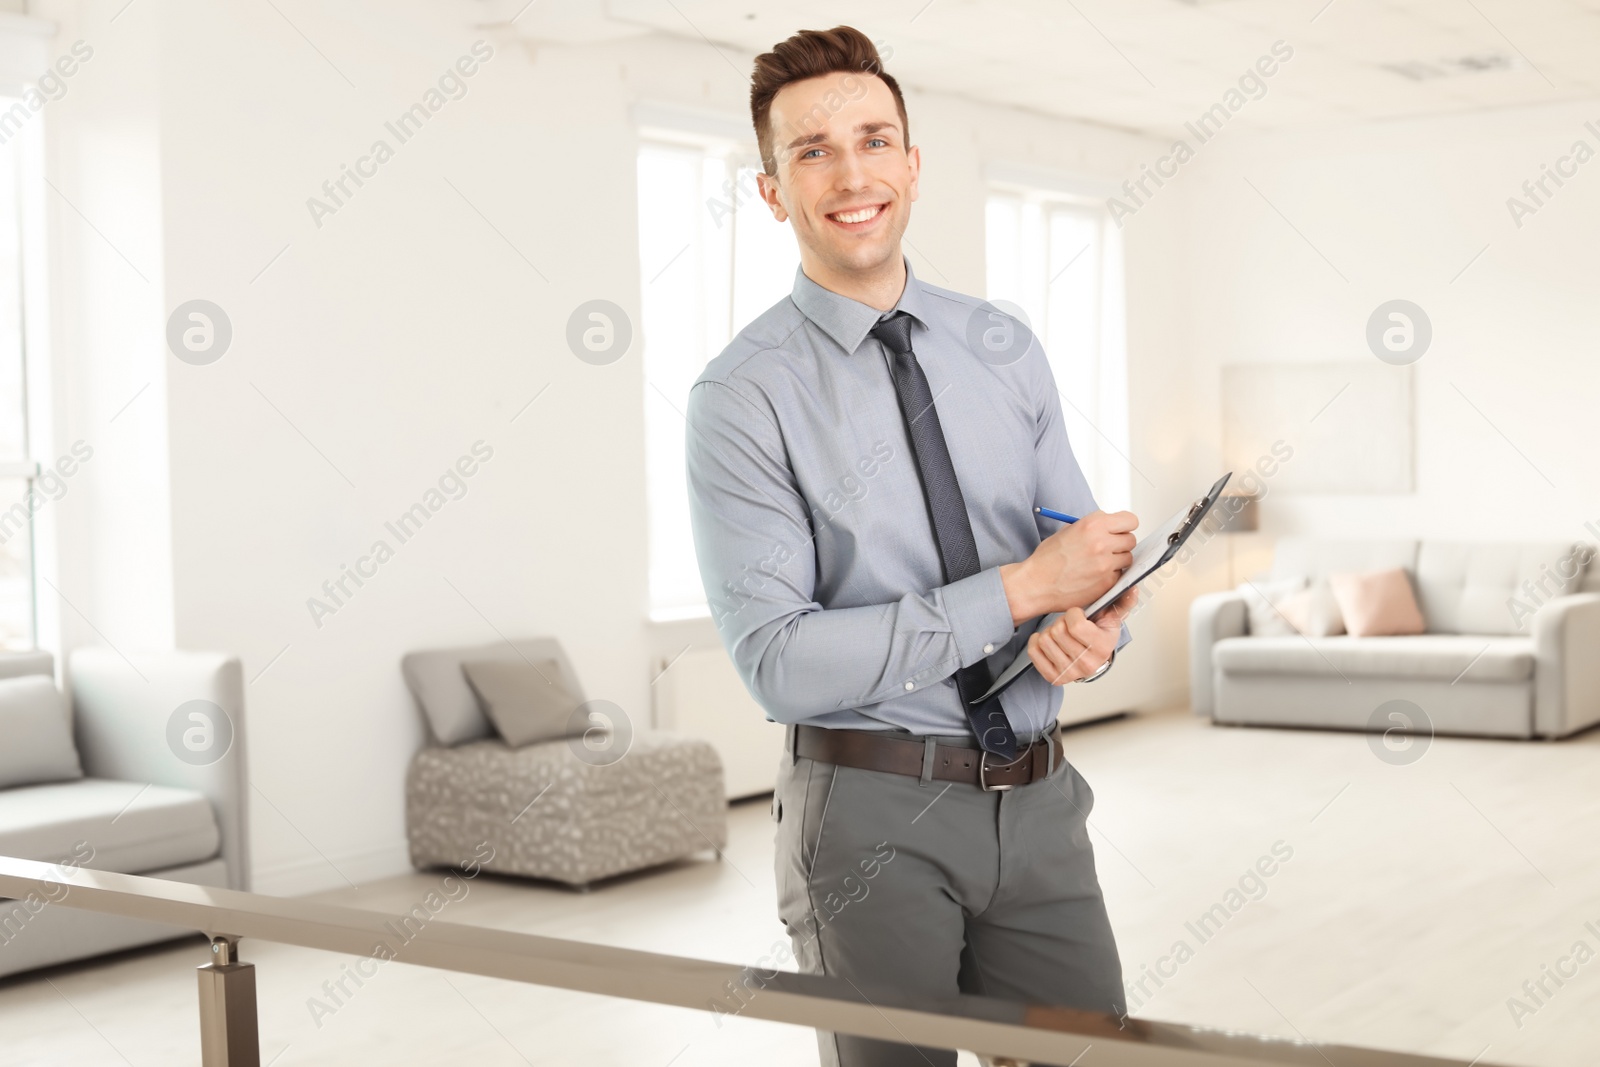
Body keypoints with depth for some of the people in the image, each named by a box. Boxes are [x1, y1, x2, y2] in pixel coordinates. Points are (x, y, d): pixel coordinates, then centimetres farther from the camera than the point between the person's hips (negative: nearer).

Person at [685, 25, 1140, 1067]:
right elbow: (780, 660, -18)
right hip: (875, 815, -4)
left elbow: (1092, 550, 10)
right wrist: (1020, 590, -19)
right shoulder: (744, 395, -10)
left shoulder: (1004, 348, 6)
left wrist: (1095, 626, -15)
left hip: (1037, 801, 5)